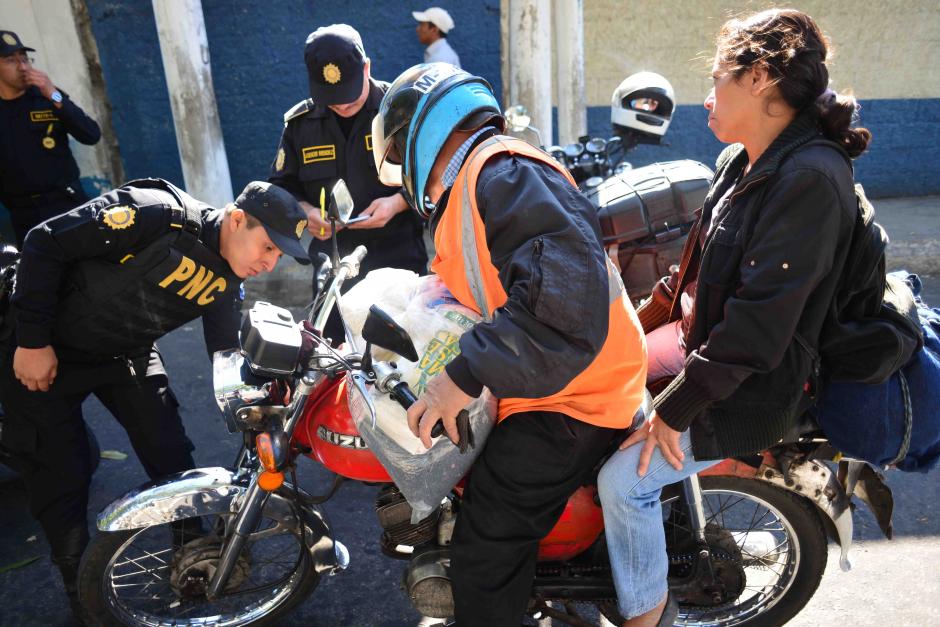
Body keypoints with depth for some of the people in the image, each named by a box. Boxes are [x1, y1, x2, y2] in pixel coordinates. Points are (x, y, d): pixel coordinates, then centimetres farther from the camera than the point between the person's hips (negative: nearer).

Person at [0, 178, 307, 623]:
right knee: (60, 477, 1)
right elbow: (45, 244, -25)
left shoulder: (226, 284, -8)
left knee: (174, 461, 2)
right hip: (41, 349, -5)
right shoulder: (158, 213, -30)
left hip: (127, 355, 6)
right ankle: (81, 588, 23)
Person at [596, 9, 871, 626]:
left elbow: (759, 324, -28)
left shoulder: (811, 180, -25)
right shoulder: (742, 161, 6)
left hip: (755, 386, -9)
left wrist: (675, 410, -22)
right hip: (700, 338, 10)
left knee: (624, 477, -17)